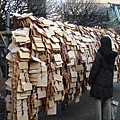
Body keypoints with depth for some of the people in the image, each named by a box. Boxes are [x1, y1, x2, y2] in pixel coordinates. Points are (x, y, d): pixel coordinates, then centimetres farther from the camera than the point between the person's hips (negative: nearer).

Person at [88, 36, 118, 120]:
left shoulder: (100, 54, -14)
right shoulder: (113, 55, 4)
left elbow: (94, 69, -12)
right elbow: (112, 68, 11)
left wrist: (90, 81, -4)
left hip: (99, 81, -6)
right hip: (109, 81, 6)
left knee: (98, 101, 2)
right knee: (107, 102, 13)